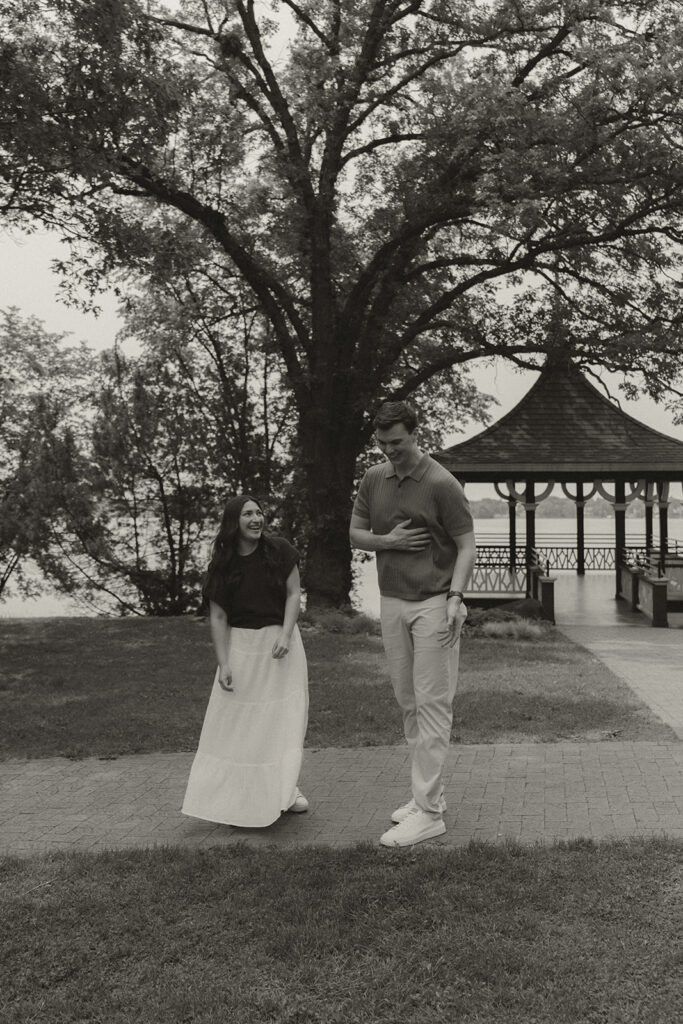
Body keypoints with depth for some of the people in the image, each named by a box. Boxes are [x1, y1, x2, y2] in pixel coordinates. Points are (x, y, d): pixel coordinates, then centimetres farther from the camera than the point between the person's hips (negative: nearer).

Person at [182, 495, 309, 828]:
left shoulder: (279, 551, -5)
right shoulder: (222, 565, -4)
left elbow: (294, 593, -2)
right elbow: (218, 618, -4)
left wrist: (285, 635, -15)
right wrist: (223, 664, -9)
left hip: (279, 642, 0)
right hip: (240, 645, 0)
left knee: (286, 715, 1)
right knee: (237, 717, 0)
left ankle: (286, 787, 14)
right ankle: (239, 793, 9)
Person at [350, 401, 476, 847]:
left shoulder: (441, 483, -11)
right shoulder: (374, 479, 7)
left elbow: (467, 546, -9)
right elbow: (355, 535, 14)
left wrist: (456, 597, -22)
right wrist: (389, 540, -7)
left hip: (433, 604, -6)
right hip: (391, 602, 6)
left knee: (433, 705, -5)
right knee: (409, 704, 11)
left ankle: (428, 811, -2)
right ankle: (429, 791, 23)